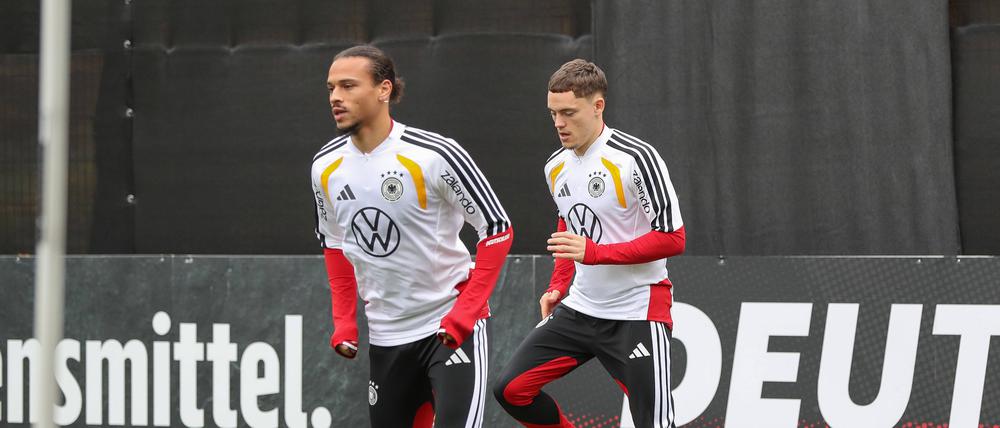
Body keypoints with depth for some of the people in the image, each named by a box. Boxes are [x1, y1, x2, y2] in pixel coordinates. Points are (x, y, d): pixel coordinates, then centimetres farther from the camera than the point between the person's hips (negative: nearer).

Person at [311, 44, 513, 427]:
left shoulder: (435, 156, -18)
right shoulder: (325, 168, 0)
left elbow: (497, 230, -11)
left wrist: (466, 310, -18)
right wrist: (344, 319, 10)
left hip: (453, 324, -6)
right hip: (386, 335, 6)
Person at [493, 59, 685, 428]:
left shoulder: (636, 158, -17)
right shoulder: (556, 166, 7)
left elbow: (672, 239, -18)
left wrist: (595, 252, -24)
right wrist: (558, 287, 12)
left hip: (636, 314, -7)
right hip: (579, 310, 7)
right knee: (511, 389, 1)